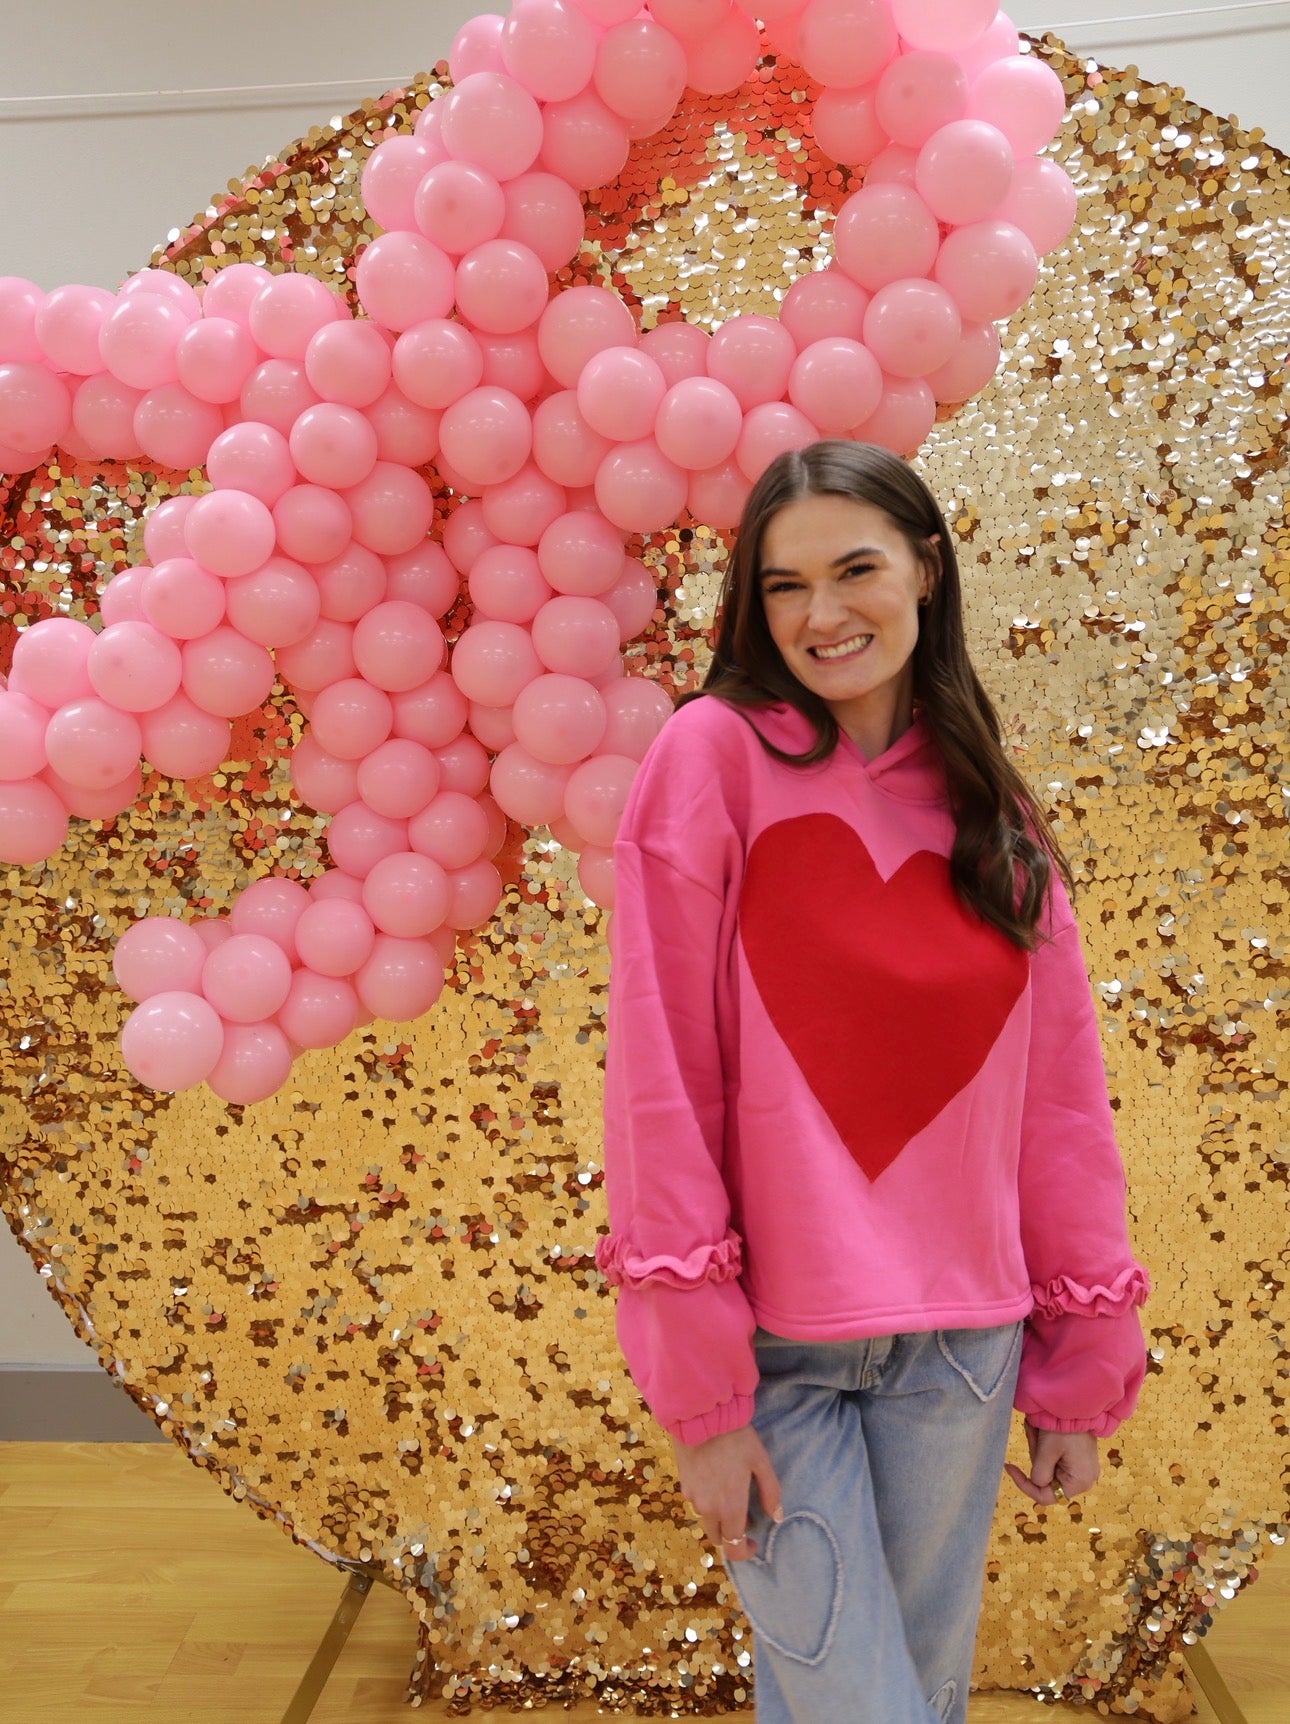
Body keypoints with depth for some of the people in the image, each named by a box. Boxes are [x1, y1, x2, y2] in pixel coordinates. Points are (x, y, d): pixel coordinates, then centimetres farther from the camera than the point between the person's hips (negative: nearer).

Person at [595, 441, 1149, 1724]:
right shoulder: (714, 753, -8)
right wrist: (699, 1387, -12)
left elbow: (1060, 1101, 7)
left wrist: (1082, 1366, 6)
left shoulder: (990, 804, 5)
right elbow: (661, 1077, -11)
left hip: (958, 1349, 4)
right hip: (772, 1343, -4)